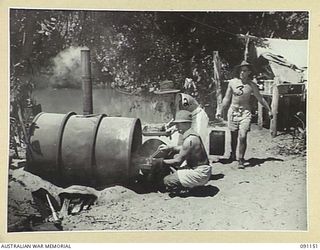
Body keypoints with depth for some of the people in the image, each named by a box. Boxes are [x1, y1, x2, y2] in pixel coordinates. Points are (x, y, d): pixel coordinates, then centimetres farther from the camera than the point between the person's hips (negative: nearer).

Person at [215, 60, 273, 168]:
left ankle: (241, 159, 0)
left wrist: (269, 110, 14)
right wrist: (220, 110, 6)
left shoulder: (252, 85, -2)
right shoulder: (232, 82, 0)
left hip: (245, 112, -1)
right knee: (234, 136, 10)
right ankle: (233, 154, 34)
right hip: (233, 111, 2)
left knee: (242, 137, -12)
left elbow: (260, 99, 10)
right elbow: (226, 98, 9)